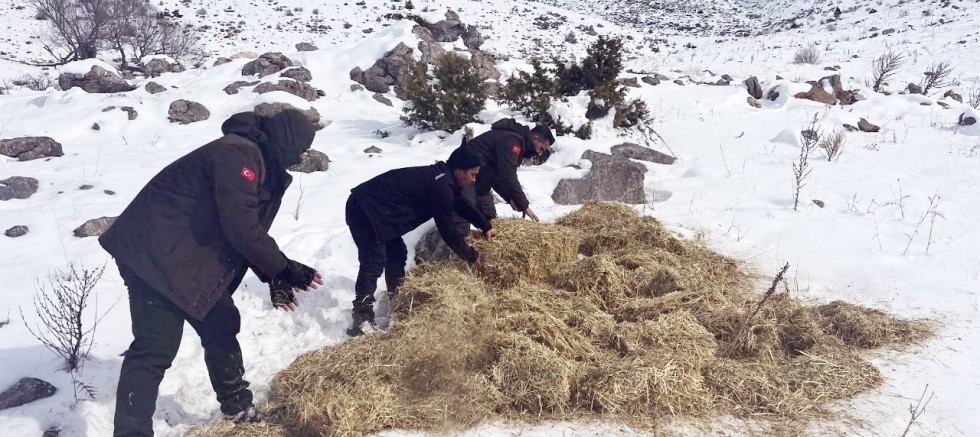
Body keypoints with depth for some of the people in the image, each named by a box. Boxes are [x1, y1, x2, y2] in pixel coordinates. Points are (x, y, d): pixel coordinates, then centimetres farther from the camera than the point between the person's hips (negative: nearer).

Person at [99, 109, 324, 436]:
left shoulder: (260, 162, 12)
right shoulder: (238, 155, -20)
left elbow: (249, 229, 15)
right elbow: (241, 228, -26)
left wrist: (273, 277, 5)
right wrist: (284, 270, -16)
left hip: (190, 257, 11)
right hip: (154, 252, -10)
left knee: (221, 325, 15)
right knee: (156, 347, -12)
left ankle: (238, 409, 31)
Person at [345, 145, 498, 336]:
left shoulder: (442, 177, 11)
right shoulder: (440, 186, -21)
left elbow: (462, 204, 27)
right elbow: (446, 228, -16)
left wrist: (486, 227, 24)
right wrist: (471, 256, -5)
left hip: (374, 208, 11)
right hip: (365, 210, -11)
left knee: (397, 254, 17)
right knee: (374, 263, -15)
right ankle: (361, 321, -13)